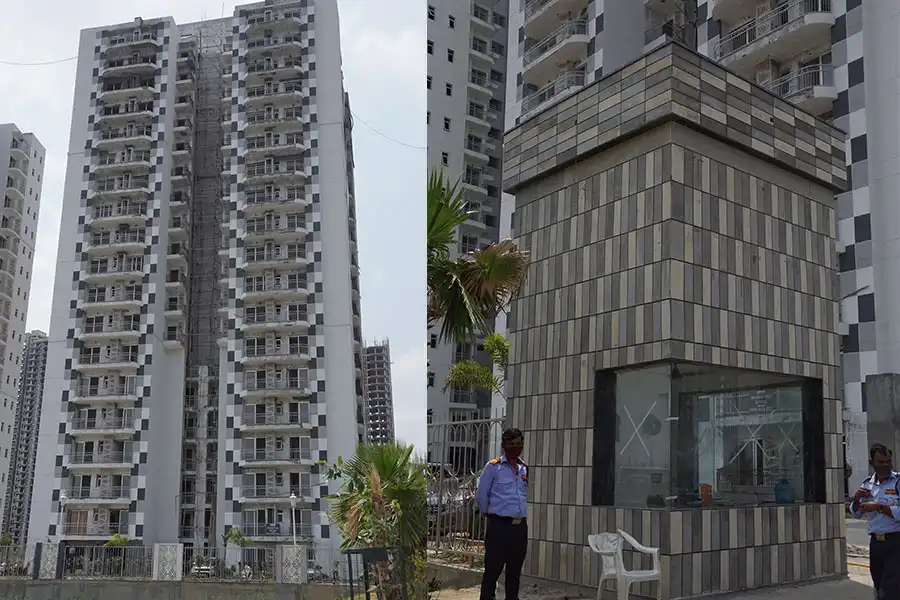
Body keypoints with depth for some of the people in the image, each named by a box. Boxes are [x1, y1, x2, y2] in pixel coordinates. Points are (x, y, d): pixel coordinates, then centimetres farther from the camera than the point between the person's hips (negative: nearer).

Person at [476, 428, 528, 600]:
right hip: (499, 526, -5)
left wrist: (523, 514, 14)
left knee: (515, 571, 12)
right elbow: (482, 494, -1)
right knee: (493, 569, -1)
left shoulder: (525, 468, 11)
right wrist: (490, 514, 5)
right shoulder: (493, 467, -4)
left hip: (521, 526, 5)